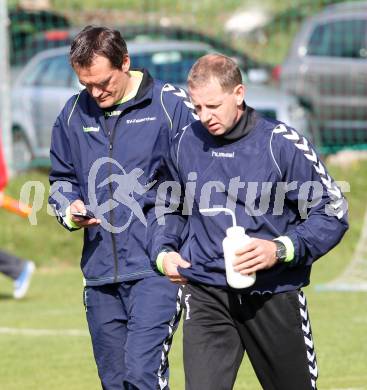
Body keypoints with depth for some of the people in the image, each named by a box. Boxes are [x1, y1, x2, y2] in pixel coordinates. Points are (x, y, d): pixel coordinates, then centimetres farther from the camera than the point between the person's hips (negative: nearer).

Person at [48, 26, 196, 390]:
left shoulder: (172, 105, -4)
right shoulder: (73, 114, 10)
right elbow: (62, 179, 22)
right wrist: (70, 210, 1)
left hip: (155, 270, -5)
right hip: (100, 273, 5)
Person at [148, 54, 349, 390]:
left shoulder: (282, 144, -8)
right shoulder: (185, 144, 5)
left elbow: (332, 213, -5)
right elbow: (168, 208, 24)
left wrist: (281, 249, -19)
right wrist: (163, 252, 5)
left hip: (274, 296, -2)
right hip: (206, 296, 2)